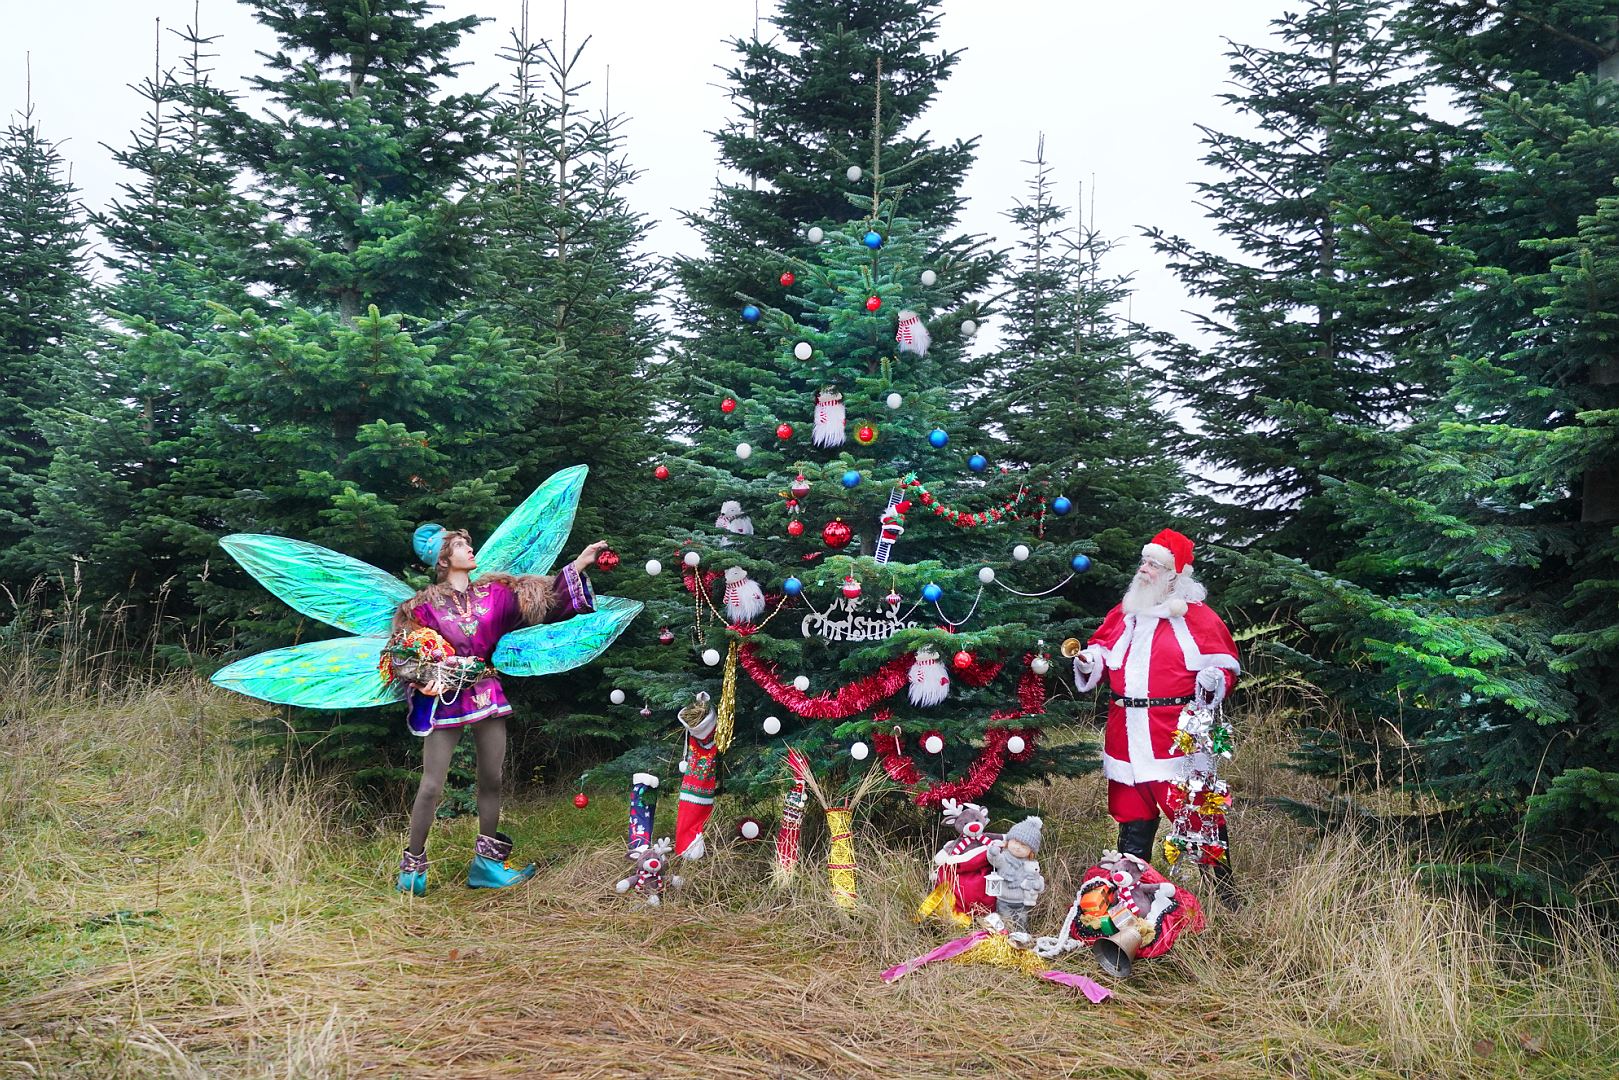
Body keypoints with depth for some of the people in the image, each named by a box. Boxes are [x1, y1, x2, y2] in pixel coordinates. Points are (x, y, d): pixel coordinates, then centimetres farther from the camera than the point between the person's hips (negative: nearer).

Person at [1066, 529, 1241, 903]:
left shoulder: (1196, 616, -1)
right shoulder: (1124, 612, 14)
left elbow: (1225, 663, 1)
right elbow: (1103, 652, 22)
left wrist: (1213, 680, -20)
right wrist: (1087, 659, 1)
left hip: (1177, 733, -5)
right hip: (1127, 735, 5)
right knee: (1133, 816, 13)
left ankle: (1223, 891, 9)